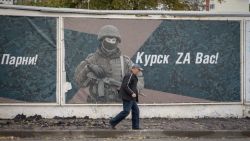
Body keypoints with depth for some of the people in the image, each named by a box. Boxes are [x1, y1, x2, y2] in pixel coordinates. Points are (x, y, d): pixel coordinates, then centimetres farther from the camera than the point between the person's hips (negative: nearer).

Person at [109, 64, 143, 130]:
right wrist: (132, 93, -23)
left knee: (136, 111, 6)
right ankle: (113, 122, -3)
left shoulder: (133, 76, 19)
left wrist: (136, 90, 13)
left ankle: (135, 127, 8)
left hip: (131, 98, 11)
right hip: (127, 97, -11)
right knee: (126, 111, -12)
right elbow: (125, 86, -23)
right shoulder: (129, 75, -15)